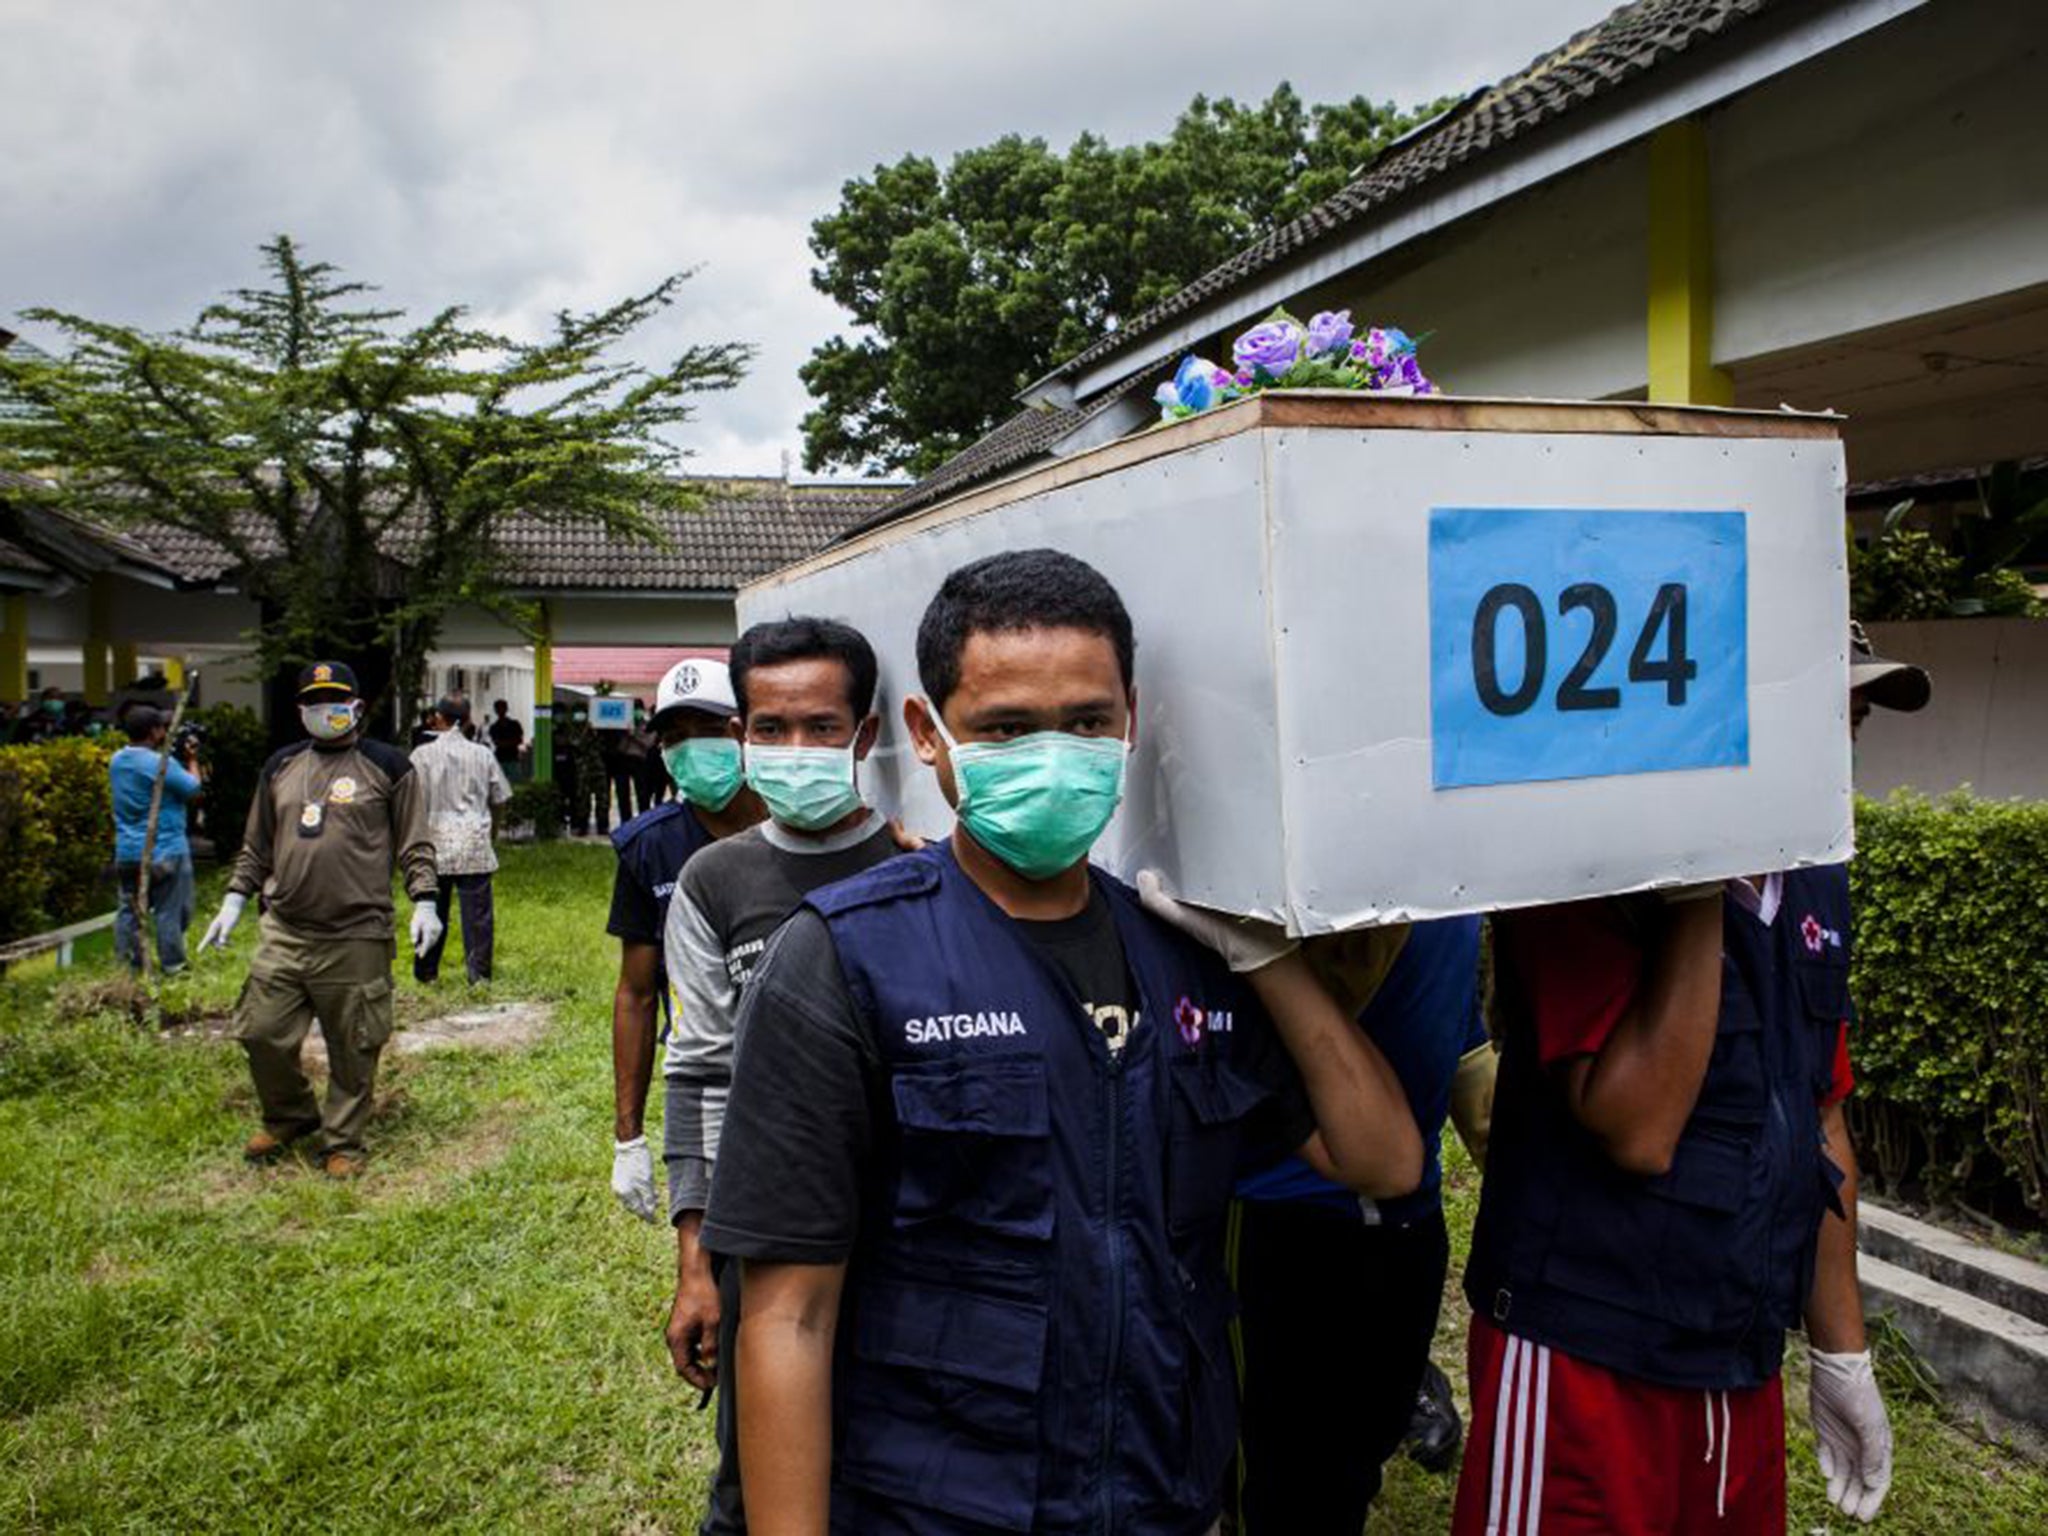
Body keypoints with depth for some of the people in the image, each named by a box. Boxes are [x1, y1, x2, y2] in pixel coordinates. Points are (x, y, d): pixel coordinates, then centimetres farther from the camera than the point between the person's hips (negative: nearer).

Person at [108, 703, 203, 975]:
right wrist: (192, 760, 3)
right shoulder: (161, 764, -19)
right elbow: (193, 790, -10)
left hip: (127, 852, 7)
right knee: (170, 911, 3)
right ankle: (172, 965, 8)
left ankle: (127, 965, 17)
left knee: (129, 909, 13)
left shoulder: (116, 761, 6)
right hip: (164, 851, -7)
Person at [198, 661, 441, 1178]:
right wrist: (234, 900, 13)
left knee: (352, 1048, 2)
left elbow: (414, 844, 1)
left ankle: (342, 1142, 19)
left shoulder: (387, 766, 2)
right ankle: (289, 1117, 30)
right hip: (282, 934, 4)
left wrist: (423, 902, -8)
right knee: (261, 1032, 5)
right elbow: (256, 847, 21)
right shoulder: (281, 766, 15)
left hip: (356, 938, -4)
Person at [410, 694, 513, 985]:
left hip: (436, 844, 0)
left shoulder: (423, 755, -4)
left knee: (433, 910, 12)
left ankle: (425, 972, 22)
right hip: (475, 846, 0)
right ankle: (479, 974, 2)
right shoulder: (483, 754, 0)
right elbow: (499, 798, 7)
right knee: (477, 913, 2)